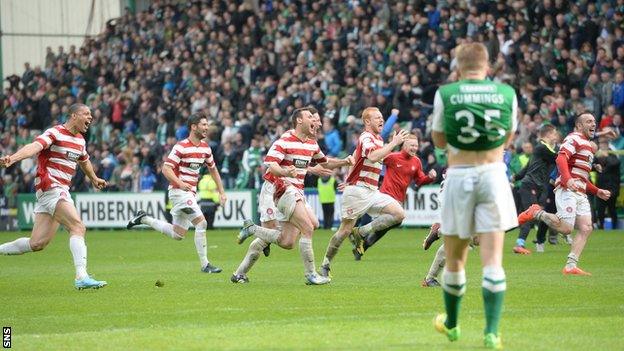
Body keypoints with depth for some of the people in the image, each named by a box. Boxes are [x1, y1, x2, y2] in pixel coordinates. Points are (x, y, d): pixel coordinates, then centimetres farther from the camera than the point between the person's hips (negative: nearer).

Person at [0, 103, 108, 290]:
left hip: (61, 190, 9)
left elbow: (84, 161, 38)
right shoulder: (55, 133, -10)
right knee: (78, 228, -20)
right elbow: (35, 147, -27)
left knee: (37, 243, 4)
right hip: (51, 188, -9)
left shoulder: (80, 140, 17)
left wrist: (94, 179, 54)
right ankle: (81, 277, -27)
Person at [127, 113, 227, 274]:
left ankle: (144, 219, 25)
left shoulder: (205, 147, 9)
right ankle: (205, 265, -11)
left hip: (190, 193, 9)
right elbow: (166, 169, -18)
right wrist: (180, 183, -32)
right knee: (201, 223, -17)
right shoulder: (181, 147, -15)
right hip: (179, 192, -9)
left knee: (177, 235, 12)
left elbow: (213, 169, 22)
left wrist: (221, 192, 17)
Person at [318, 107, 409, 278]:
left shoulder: (378, 138, 16)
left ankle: (361, 232, -2)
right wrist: (394, 143, -29)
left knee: (399, 214, -6)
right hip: (357, 191, -8)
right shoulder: (366, 138, -13)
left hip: (371, 192, 8)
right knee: (345, 230, -6)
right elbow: (373, 157, -34)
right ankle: (325, 265, 7)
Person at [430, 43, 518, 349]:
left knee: (455, 258, 15)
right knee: (492, 259, -1)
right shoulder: (507, 94, -1)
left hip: (458, 177, 0)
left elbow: (439, 140, 6)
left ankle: (451, 324, 31)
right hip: (493, 174, 0)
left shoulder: (445, 94, -6)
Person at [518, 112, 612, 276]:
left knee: (586, 228, -5)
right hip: (567, 190, -9)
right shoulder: (574, 139, -2)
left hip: (580, 194, 9)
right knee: (565, 228, -19)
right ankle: (537, 213, 1)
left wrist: (597, 192, 27)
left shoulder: (588, 146, 29)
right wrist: (568, 179, -34)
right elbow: (561, 158, -20)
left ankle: (571, 265, -7)